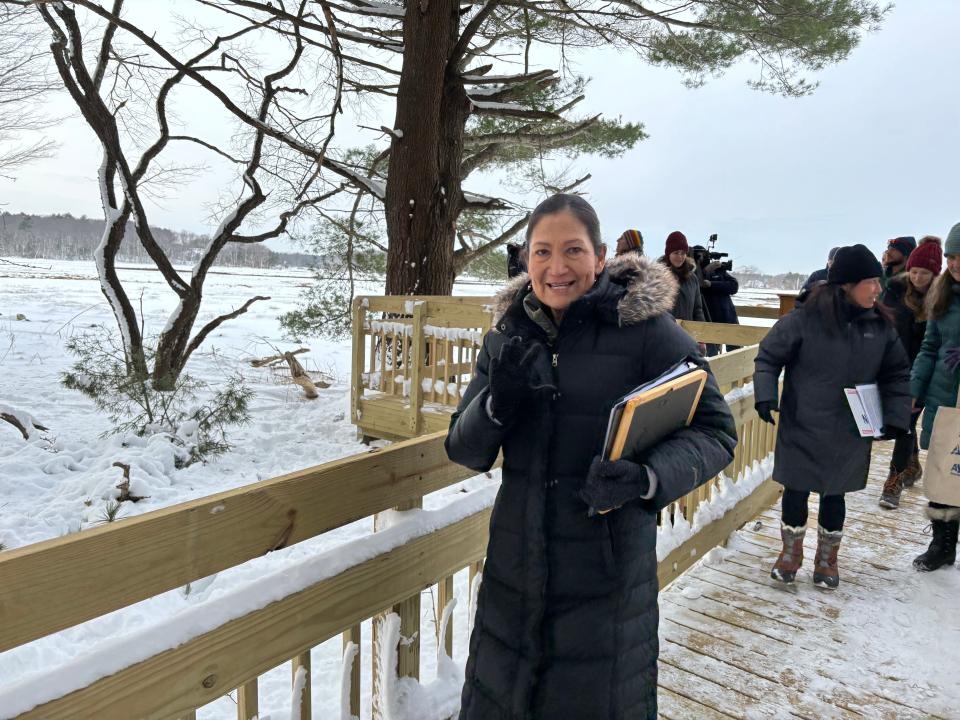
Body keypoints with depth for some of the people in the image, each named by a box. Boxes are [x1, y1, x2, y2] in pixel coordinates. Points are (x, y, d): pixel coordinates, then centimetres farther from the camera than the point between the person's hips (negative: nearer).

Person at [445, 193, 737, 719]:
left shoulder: (645, 328, -11)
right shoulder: (508, 335, 2)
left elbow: (715, 432, -8)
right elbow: (464, 451, 2)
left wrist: (647, 478, -27)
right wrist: (498, 401, -19)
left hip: (608, 569, -4)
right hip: (516, 563, 4)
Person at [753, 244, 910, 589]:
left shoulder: (880, 325, -2)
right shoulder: (803, 319, -15)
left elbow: (897, 374, 9)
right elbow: (768, 357, -6)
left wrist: (896, 417, 0)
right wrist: (765, 395, -19)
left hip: (850, 435, 3)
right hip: (801, 430, -3)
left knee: (834, 494, 15)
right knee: (796, 492, 8)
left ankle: (827, 558, 35)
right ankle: (791, 552, 32)